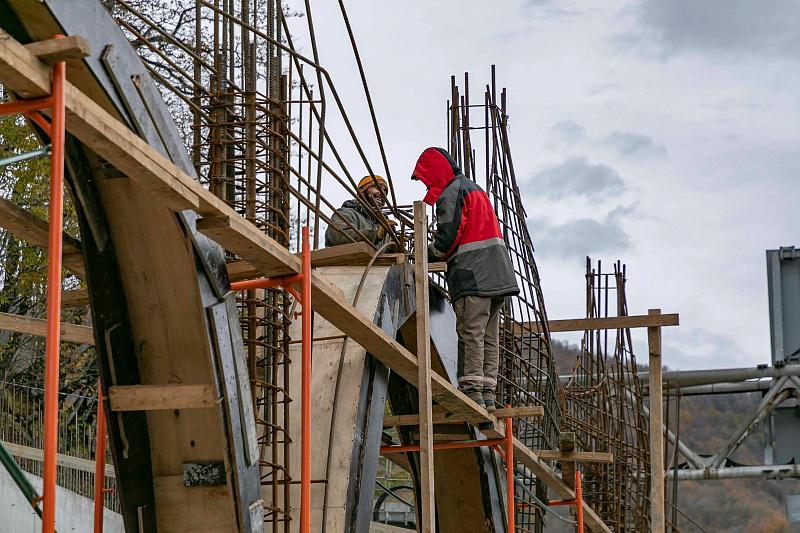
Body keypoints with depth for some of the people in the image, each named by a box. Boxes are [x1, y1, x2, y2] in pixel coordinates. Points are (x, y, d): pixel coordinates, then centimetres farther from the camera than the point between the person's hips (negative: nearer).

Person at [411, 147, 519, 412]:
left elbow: (448, 236, -14)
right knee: (489, 336, 6)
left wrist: (424, 257, 2)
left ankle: (472, 390, -15)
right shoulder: (476, 189, 27)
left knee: (471, 332, -11)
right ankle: (488, 393, 5)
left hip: (472, 275, -9)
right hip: (497, 274, 9)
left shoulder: (451, 193, -4)